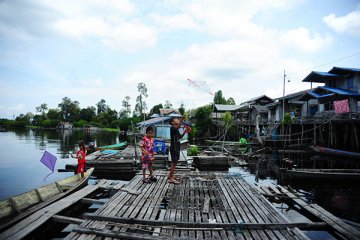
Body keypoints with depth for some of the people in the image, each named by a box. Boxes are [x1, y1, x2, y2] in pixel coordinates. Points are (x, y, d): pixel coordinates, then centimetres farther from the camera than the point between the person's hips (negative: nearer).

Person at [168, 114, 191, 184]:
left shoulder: (176, 130, 17)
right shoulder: (172, 128, -12)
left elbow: (180, 137, 22)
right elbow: (178, 127, -33)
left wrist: (185, 132, 9)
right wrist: (182, 119, -42)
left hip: (177, 148, 10)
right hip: (173, 148, -10)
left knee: (174, 163, 16)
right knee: (174, 163, -9)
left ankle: (171, 176, 26)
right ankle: (171, 179, -5)